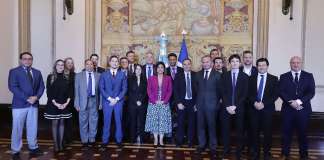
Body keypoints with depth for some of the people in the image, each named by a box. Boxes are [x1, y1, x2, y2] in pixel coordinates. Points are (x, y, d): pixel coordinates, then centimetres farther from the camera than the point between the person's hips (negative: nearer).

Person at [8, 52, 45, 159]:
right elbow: (12, 87, -11)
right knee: (17, 129, 4)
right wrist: (27, 98, -17)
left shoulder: (37, 72, 13)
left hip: (34, 104, 4)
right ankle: (15, 151, 16)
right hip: (19, 104, -4)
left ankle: (33, 148, 23)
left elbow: (41, 87, 8)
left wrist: (36, 97, -11)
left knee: (33, 128, 11)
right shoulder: (14, 71, 0)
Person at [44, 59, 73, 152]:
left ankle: (61, 143, 14)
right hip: (53, 104, -2)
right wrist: (55, 103, -13)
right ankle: (55, 144, 10)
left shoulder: (67, 77, 6)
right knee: (55, 123, 3)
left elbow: (70, 91, 4)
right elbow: (49, 92, -6)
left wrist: (66, 103, -8)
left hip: (64, 105, 2)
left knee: (62, 123, 7)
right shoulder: (50, 77, -1)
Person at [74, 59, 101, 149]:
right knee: (83, 122, 5)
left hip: (94, 101, 1)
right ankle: (84, 141, 17)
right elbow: (76, 91, 2)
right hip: (83, 102, -1)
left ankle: (92, 140, 21)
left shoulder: (98, 75, 6)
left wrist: (100, 102, -2)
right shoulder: (79, 76, 4)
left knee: (93, 121, 7)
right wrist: (77, 104, -4)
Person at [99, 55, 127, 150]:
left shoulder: (122, 74, 6)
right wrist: (109, 98, -10)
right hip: (107, 101, 0)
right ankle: (105, 141, 12)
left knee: (118, 121, 6)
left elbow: (124, 89, 1)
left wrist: (117, 99, -9)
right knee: (106, 122, 3)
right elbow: (101, 88, 0)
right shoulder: (104, 74, 5)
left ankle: (119, 140, 17)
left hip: (119, 101, 1)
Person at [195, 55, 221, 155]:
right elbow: (196, 89, 9)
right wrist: (196, 102, 5)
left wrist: (217, 102, 1)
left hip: (211, 105, -3)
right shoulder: (198, 74, 8)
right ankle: (201, 144, 24)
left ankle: (213, 146, 20)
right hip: (200, 104, 3)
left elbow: (220, 90, 2)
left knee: (212, 126, 6)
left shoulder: (217, 75, -2)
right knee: (200, 125, 9)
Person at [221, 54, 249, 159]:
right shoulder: (224, 76, 6)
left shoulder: (245, 76, 3)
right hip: (226, 108, 1)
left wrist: (235, 106, -11)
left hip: (239, 108, 0)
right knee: (225, 130, 6)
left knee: (239, 130, 8)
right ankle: (226, 150, 21)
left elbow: (245, 94, -3)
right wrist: (228, 106, -10)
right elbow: (223, 93, 0)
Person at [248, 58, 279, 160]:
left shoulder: (273, 79, 4)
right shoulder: (252, 78, 9)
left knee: (267, 132, 6)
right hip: (254, 108, 1)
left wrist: (264, 104, -14)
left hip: (267, 109, -1)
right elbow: (249, 93, 4)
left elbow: (276, 94, -4)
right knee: (254, 131, 5)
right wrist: (254, 103, -13)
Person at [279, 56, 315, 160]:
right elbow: (281, 92, -3)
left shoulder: (308, 76, 6)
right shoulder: (284, 77, 6)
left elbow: (311, 92, -4)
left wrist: (299, 101, -17)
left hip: (303, 109, 0)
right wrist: (291, 102, -16)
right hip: (288, 109, 0)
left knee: (303, 133, 8)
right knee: (286, 133, 6)